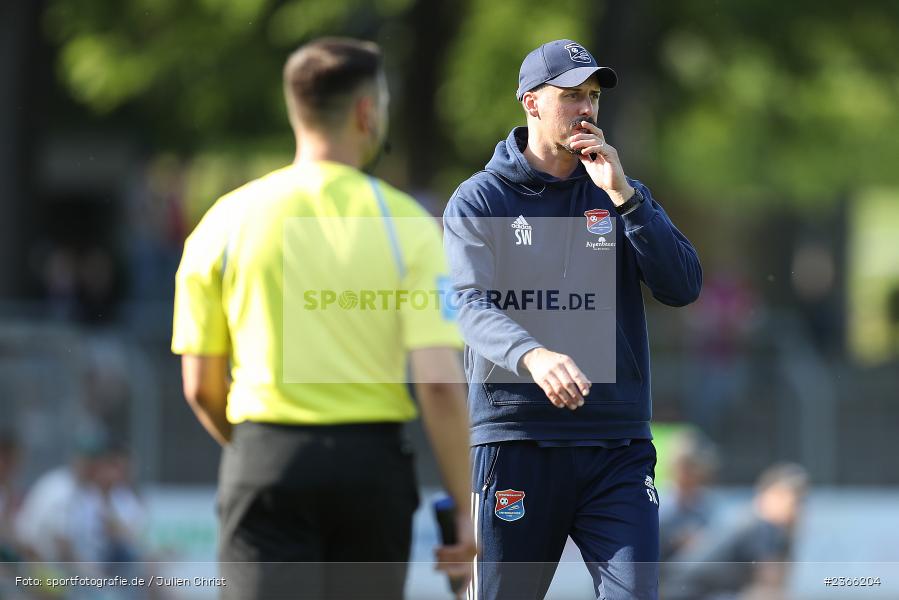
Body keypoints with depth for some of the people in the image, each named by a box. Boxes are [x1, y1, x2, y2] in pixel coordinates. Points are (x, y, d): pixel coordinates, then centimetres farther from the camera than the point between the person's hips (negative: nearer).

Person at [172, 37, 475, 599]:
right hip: (373, 464, 0)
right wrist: (464, 507, -2)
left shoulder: (227, 221, 2)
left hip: (265, 466, 0)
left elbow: (200, 385, 6)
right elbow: (441, 384, -10)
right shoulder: (407, 223, -3)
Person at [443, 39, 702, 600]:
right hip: (516, 437, -2)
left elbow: (683, 287, 1)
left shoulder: (624, 196, 14)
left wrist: (622, 195, -9)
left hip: (618, 443, 2)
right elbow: (472, 306, -12)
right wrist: (532, 356, -33)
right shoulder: (478, 201, 3)